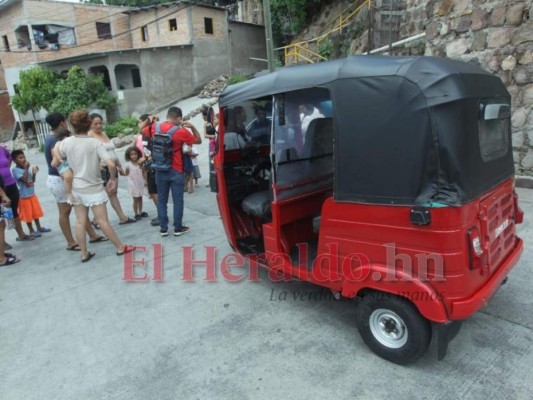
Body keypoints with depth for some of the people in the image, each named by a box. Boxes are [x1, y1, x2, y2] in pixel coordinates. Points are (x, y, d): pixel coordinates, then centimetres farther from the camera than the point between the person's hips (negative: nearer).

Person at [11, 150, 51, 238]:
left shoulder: (26, 168, 4)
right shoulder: (15, 170, -16)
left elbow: (32, 181, 10)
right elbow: (25, 180, -27)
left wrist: (34, 173, -6)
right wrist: (26, 168, -25)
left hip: (32, 194, 7)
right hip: (24, 196, -7)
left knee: (36, 212, 17)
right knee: (28, 214, 5)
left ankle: (39, 228, 31)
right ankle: (32, 231, 17)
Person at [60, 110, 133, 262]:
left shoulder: (66, 142, -3)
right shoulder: (95, 143, -15)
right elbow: (111, 164, -24)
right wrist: (113, 178, -8)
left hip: (76, 188, 4)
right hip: (93, 188, -4)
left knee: (80, 222, 10)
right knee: (103, 221, 3)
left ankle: (84, 254, 19)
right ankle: (120, 247, 16)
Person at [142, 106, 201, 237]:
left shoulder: (154, 128, 1)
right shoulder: (181, 131, -12)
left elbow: (142, 131, 23)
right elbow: (198, 141, 1)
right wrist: (193, 127, 4)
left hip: (160, 171, 4)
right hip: (176, 171, -4)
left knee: (161, 200, 11)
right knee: (178, 200, 6)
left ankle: (163, 229, 16)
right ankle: (178, 228, 13)